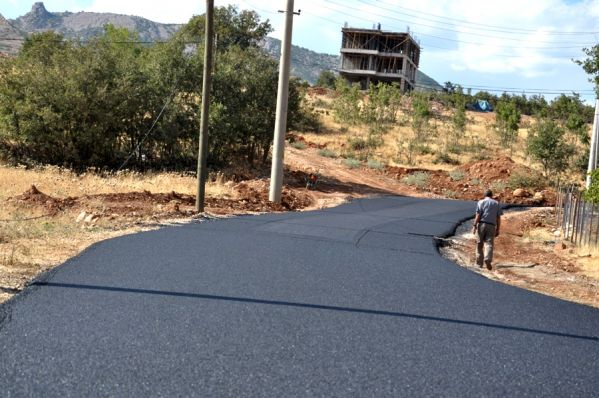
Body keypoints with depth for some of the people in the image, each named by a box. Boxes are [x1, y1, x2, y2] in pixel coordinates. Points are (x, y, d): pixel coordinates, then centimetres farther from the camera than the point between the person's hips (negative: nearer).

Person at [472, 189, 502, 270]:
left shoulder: (481, 202, 6)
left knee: (479, 244, 8)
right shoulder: (497, 203, 14)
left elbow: (478, 215, -6)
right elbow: (498, 218, 9)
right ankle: (488, 260, -27)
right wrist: (498, 229, 12)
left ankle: (479, 263, 12)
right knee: (489, 244, -4)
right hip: (491, 226, 1)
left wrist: (474, 226, -9)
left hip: (482, 224, -1)